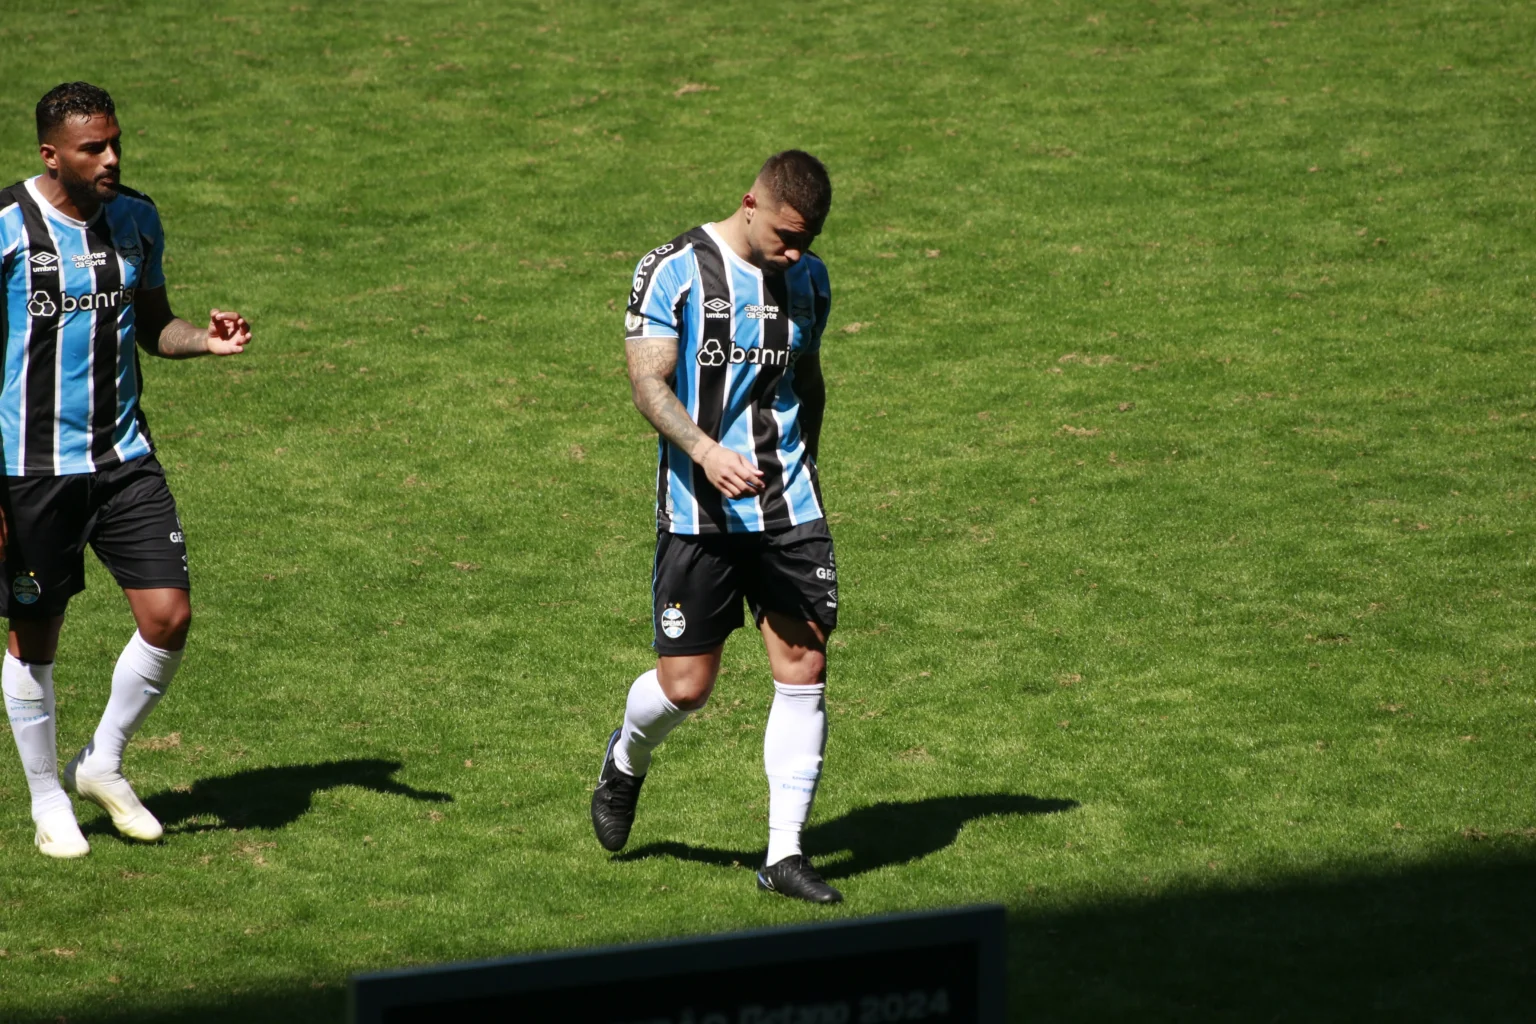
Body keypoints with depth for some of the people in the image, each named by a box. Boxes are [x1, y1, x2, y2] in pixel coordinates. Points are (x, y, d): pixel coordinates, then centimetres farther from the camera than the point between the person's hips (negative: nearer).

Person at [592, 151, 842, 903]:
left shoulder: (808, 279, 9)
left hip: (788, 504, 4)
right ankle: (625, 761, 33)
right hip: (699, 512, -4)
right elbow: (648, 383, -14)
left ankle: (783, 854, 4)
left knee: (803, 670, -4)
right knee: (685, 687, -2)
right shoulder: (673, 271, -8)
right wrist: (706, 451, -28)